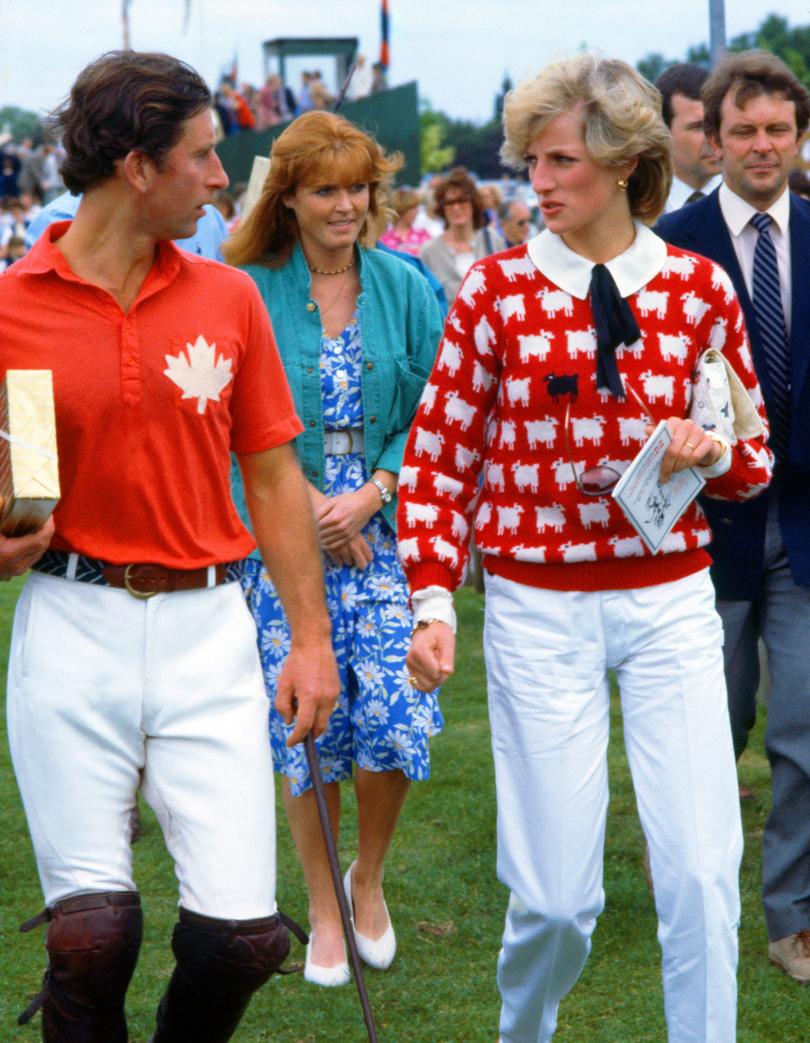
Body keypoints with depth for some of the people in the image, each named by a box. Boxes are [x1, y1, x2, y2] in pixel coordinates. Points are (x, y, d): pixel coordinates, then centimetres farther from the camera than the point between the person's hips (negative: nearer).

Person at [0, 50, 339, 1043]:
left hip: (208, 631, 2)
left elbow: (272, 476, 10)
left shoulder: (227, 297, 6)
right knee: (91, 930, -1)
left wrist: (311, 637, 6)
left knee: (239, 932, -2)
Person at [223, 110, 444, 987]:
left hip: (383, 530, 1)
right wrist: (310, 504, -10)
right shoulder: (249, 293, -1)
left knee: (394, 718, -8)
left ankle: (369, 877, 20)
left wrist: (370, 495, -11)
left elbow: (431, 412, 2)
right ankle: (322, 909, 19)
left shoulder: (404, 288, 4)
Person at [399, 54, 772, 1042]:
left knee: (702, 870, -6)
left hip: (671, 600, 1)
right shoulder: (496, 288, -2)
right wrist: (432, 601, -6)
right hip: (538, 609, -1)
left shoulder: (699, 287, 2)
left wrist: (711, 450, -12)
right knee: (558, 891, 2)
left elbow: (754, 462, 11)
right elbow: (438, 454, 2)